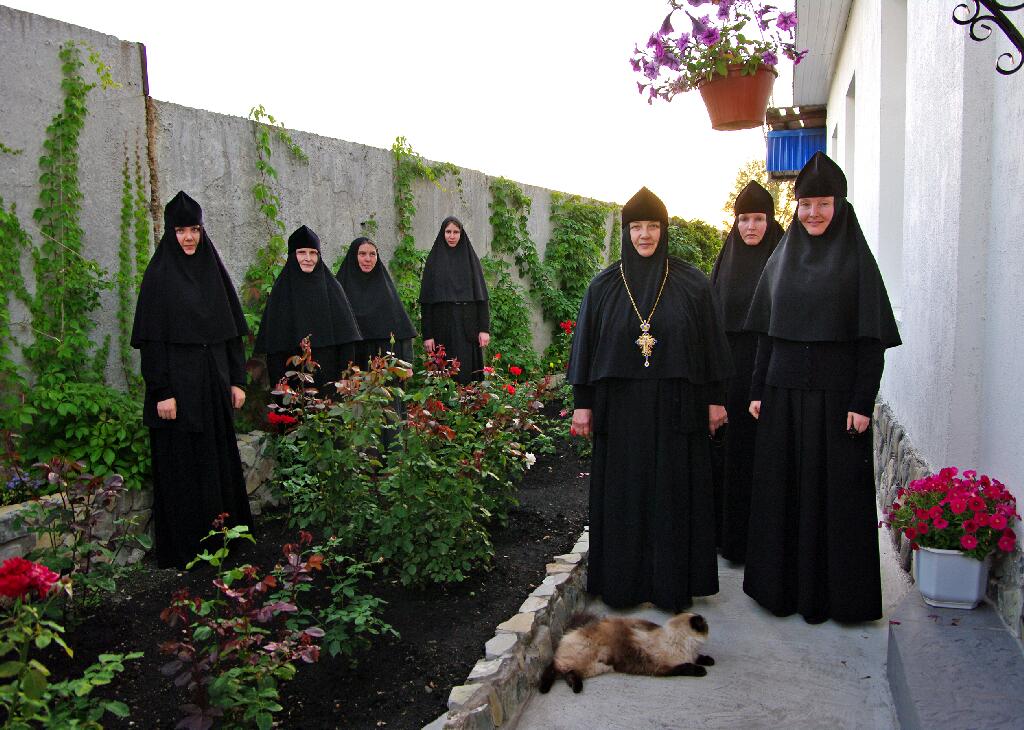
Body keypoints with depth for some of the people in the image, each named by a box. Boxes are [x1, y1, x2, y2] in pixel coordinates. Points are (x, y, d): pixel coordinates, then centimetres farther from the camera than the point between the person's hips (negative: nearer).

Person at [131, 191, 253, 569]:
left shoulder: (212, 270, 10)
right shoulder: (159, 275, -5)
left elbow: (232, 330, 12)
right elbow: (152, 338, -10)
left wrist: (236, 379, 7)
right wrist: (162, 392, -15)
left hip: (213, 381, 5)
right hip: (178, 382, -5)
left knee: (219, 458, 11)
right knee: (182, 464, 1)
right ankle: (183, 548, 11)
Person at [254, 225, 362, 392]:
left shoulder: (331, 286, 6)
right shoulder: (282, 290, 4)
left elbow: (346, 337, 4)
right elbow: (273, 340, 2)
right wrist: (277, 382, -5)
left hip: (329, 376, 1)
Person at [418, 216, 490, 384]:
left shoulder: (470, 259, 7)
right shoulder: (434, 261, 6)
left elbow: (481, 295, 3)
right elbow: (427, 300, 2)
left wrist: (484, 329, -6)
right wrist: (427, 334, -5)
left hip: (468, 325, 0)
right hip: (443, 325, 0)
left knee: (467, 369, -5)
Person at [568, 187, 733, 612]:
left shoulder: (691, 284, 1)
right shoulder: (604, 287, 2)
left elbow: (709, 342, 4)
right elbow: (586, 346, 4)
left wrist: (715, 399, 1)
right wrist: (582, 403, 0)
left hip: (675, 406, 0)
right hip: (620, 406, 1)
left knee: (674, 494, 6)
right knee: (622, 495, 7)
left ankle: (672, 584, 19)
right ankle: (622, 583, 20)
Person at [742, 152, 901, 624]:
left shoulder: (856, 258, -3)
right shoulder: (782, 258, 9)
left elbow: (873, 337, -7)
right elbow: (767, 332, 11)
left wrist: (863, 401, -13)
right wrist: (757, 389, 6)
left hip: (836, 390, -4)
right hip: (784, 390, 4)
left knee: (834, 489, 2)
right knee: (781, 488, 9)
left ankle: (830, 590, 16)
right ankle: (782, 584, 22)